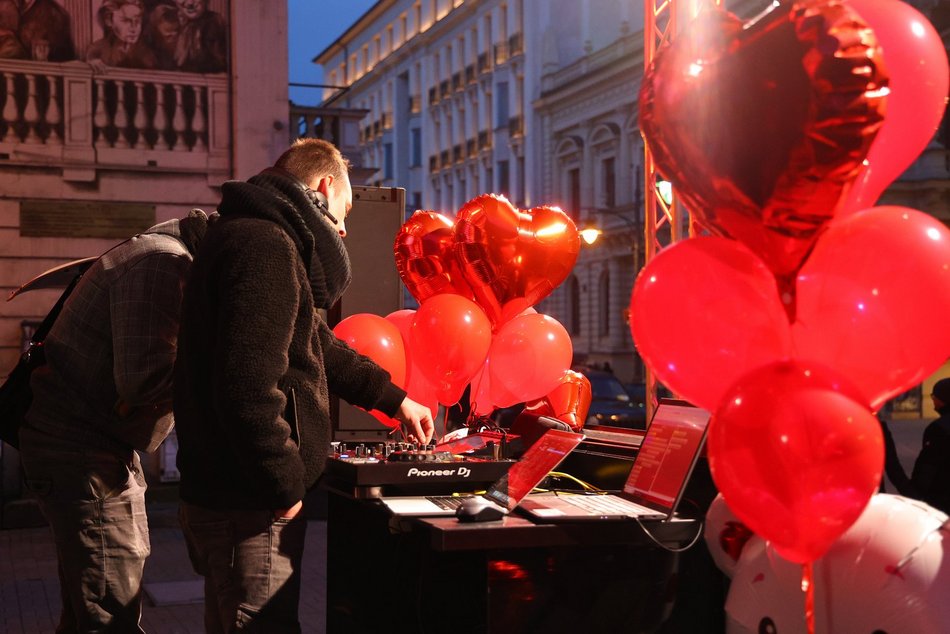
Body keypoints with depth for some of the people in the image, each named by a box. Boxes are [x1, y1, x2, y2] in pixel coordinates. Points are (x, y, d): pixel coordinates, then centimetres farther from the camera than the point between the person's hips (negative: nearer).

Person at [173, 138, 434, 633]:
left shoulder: (254, 235, 17)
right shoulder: (265, 245, -18)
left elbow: (313, 344, 28)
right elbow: (249, 387, -28)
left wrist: (393, 398, 33)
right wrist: (286, 484, -18)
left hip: (227, 495, 11)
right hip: (249, 505, -11)